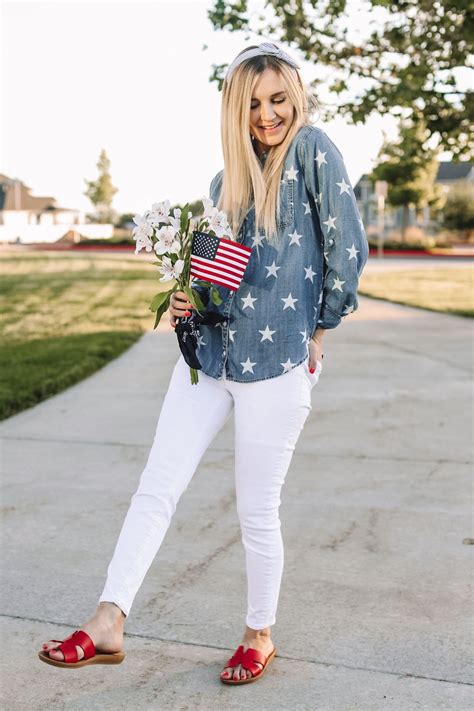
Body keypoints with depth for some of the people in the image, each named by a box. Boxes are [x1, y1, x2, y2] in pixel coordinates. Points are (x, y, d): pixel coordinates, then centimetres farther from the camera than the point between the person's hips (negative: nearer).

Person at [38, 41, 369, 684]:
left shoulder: (311, 148, -5)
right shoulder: (227, 180, 13)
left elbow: (349, 249, -6)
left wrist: (318, 329, 0)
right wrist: (186, 302, 1)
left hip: (277, 363, -6)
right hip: (209, 352, 6)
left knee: (257, 511, 6)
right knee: (156, 488, 1)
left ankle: (261, 636, 26)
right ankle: (108, 624, 7)